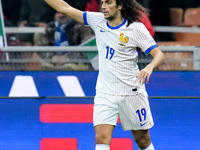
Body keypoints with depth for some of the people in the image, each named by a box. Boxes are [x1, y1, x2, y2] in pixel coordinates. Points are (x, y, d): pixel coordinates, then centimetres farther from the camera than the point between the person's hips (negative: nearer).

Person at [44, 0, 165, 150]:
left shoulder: (136, 28, -9)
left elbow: (159, 54, -11)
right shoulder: (98, 21, 1)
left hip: (132, 92, -2)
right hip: (105, 93, 2)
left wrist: (149, 68, -32)